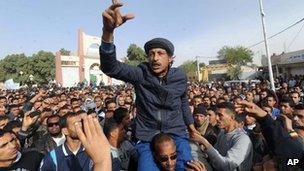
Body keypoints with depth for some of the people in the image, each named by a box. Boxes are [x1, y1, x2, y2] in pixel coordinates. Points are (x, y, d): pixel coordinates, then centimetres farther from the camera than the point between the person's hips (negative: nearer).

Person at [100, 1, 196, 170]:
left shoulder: (180, 76, -4)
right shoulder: (141, 74, -13)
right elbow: (110, 67, -29)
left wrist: (189, 122, 24)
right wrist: (108, 31, -45)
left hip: (177, 136, 2)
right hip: (147, 138, -1)